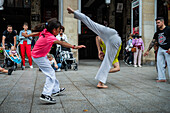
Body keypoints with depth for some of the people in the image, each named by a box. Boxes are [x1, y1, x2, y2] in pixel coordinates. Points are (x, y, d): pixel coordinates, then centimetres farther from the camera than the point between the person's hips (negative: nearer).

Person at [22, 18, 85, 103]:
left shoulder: (45, 31, -4)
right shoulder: (50, 38, -29)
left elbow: (36, 33, 13)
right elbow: (62, 43, -37)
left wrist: (27, 35, 30)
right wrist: (74, 47, -42)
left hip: (42, 55, 10)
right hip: (39, 57, -10)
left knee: (51, 73, 18)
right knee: (51, 75, -11)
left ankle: (56, 90, 31)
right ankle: (46, 95, -12)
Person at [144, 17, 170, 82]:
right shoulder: (157, 33, 15)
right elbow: (153, 42, 20)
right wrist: (148, 51, 20)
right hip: (160, 49, 7)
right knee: (159, 64, 5)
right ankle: (162, 78, 12)